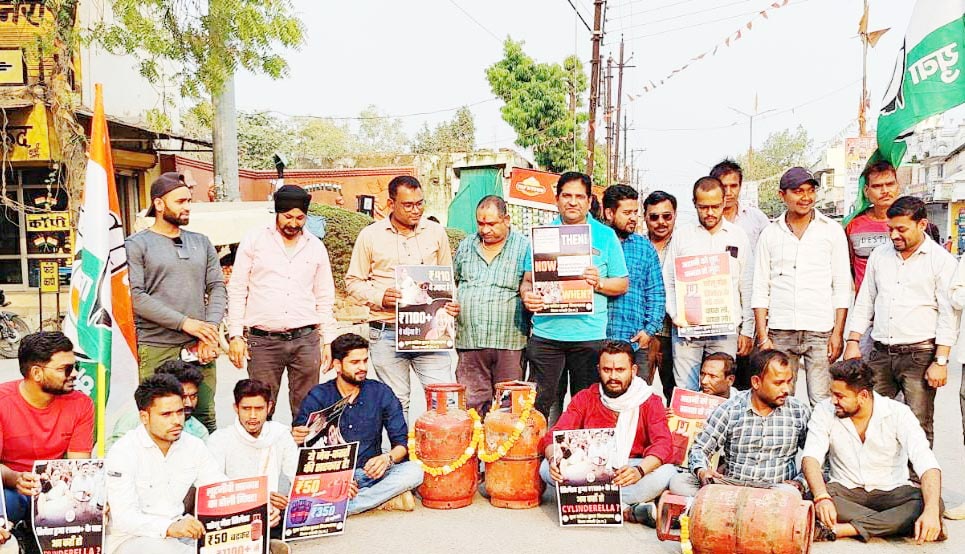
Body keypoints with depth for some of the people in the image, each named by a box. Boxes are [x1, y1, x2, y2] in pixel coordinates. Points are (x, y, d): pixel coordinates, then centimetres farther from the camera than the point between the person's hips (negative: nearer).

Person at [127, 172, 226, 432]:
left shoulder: (201, 242, 17)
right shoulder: (136, 245, 2)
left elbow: (217, 288, 12)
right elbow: (134, 296, -9)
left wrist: (210, 331, -4)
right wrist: (185, 323, -14)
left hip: (199, 349, 4)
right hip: (156, 349, -4)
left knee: (205, 419, 6)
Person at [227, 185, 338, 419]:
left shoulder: (316, 247, 11)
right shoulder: (254, 241, 4)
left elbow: (325, 297, 16)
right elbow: (237, 290, 4)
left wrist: (327, 340, 11)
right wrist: (235, 335, -2)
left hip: (305, 339, 2)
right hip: (262, 340, -2)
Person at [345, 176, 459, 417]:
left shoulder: (436, 232, 8)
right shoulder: (370, 236, 2)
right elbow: (353, 281, 6)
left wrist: (451, 303, -2)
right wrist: (380, 297, -12)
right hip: (387, 334, -1)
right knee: (395, 404, 6)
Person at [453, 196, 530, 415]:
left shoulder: (524, 247, 2)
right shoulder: (465, 246, 15)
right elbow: (452, 284, 26)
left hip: (509, 342, -3)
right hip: (469, 341, 3)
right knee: (471, 406, 3)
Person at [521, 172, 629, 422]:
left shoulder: (606, 236, 6)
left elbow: (622, 284, 7)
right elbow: (528, 278, 10)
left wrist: (599, 283, -12)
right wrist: (527, 294, -12)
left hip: (589, 335, -1)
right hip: (546, 333, 1)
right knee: (540, 404, 1)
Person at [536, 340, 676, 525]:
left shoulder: (650, 402, 0)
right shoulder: (584, 398, 4)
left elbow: (663, 444, -14)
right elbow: (555, 435, -4)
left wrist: (640, 469, -36)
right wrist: (553, 459, -29)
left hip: (628, 472, -1)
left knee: (667, 472, -31)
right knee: (546, 467, -25)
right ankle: (627, 510, -28)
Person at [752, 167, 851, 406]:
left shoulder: (832, 230, 7)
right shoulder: (770, 234, 9)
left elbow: (842, 287, 5)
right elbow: (761, 290, 8)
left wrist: (838, 333, -4)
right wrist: (762, 337, 0)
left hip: (821, 332, -1)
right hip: (780, 332, 1)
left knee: (822, 403, -5)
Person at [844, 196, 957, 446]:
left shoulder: (941, 260, -2)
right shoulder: (879, 255, 12)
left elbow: (949, 315, -5)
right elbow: (864, 303, 17)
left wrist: (941, 361, -10)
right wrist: (853, 342, 9)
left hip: (920, 355, -4)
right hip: (880, 354, 4)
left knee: (919, 427, -2)